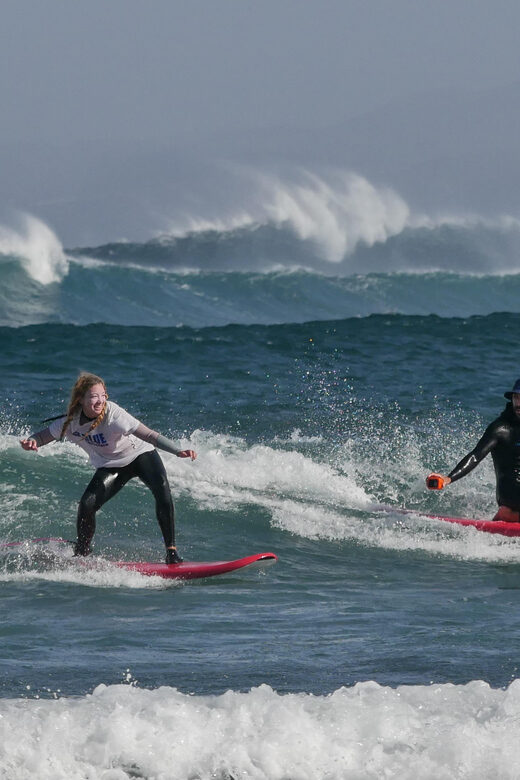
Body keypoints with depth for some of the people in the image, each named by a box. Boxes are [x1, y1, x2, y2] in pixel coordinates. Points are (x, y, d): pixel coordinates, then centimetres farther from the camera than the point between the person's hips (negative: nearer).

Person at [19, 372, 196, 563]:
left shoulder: (113, 414, -32)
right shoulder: (70, 422, -18)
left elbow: (149, 435, -37)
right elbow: (44, 436, -2)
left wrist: (177, 451, -49)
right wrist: (31, 442, -27)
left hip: (140, 454, -3)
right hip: (110, 466, 4)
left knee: (161, 489, -31)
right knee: (86, 505, -16)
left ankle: (171, 551, -24)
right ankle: (81, 553, 12)